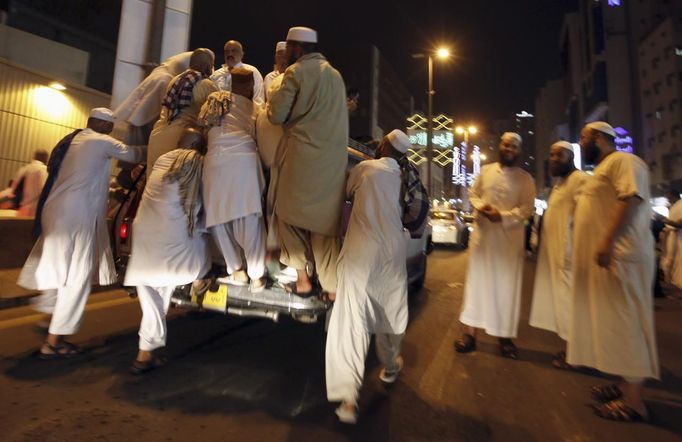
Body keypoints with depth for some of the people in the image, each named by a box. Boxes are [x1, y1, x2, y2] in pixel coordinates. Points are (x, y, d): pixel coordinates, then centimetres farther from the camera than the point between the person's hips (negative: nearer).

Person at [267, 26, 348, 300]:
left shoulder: (296, 71, 0)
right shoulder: (334, 74, 20)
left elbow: (277, 115, -3)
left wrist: (272, 102, 17)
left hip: (303, 154, -6)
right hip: (334, 157, 6)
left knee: (290, 215, 10)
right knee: (325, 221, 7)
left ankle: (303, 280, 11)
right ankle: (333, 290, 8)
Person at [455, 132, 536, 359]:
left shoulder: (525, 178, 3)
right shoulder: (485, 171, 10)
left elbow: (527, 208, -5)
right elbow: (473, 194, 11)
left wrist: (503, 216, -21)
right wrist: (480, 206, -10)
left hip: (509, 238, -1)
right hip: (482, 234, 2)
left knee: (506, 286, 4)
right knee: (477, 282, 5)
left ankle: (505, 336, 18)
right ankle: (471, 332, 13)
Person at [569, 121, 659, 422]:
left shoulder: (622, 160, -6)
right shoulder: (603, 169, 24)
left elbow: (631, 199, -21)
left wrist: (608, 242, -28)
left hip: (618, 255, -10)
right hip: (606, 256, 10)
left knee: (624, 322, -5)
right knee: (616, 322, 13)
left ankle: (633, 401, 3)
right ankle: (625, 384, 23)